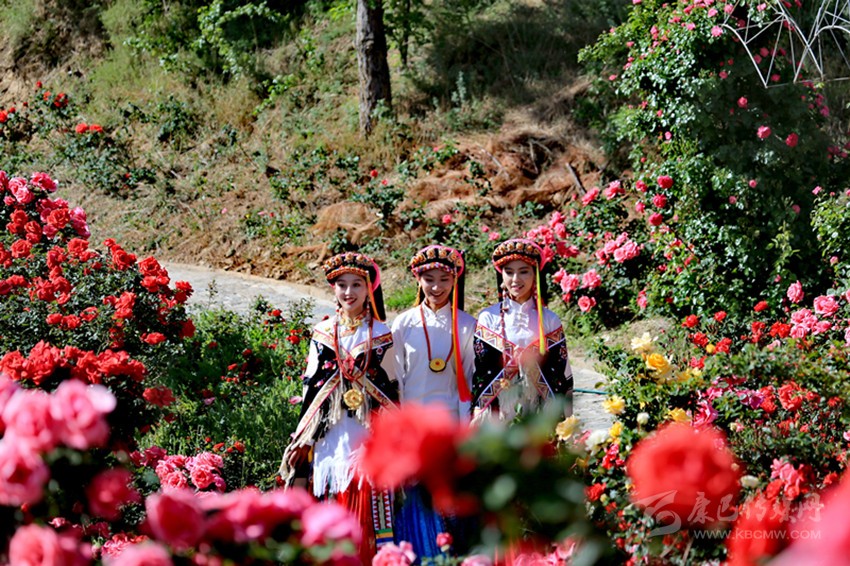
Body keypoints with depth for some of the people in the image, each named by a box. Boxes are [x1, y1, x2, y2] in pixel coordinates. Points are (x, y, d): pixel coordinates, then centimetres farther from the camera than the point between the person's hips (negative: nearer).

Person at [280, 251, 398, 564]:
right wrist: (301, 437, 8)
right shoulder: (322, 333, 10)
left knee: (367, 499, -8)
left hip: (368, 429, -2)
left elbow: (390, 387, 6)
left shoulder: (380, 333, 5)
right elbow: (310, 385, 12)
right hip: (330, 431, 2)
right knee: (331, 501, 0)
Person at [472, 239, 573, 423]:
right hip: (497, 413, -1)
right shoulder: (488, 318, 5)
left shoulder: (550, 321, 8)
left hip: (541, 416, 1)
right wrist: (480, 420, -3)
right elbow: (479, 373, 3)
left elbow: (562, 377, 9)